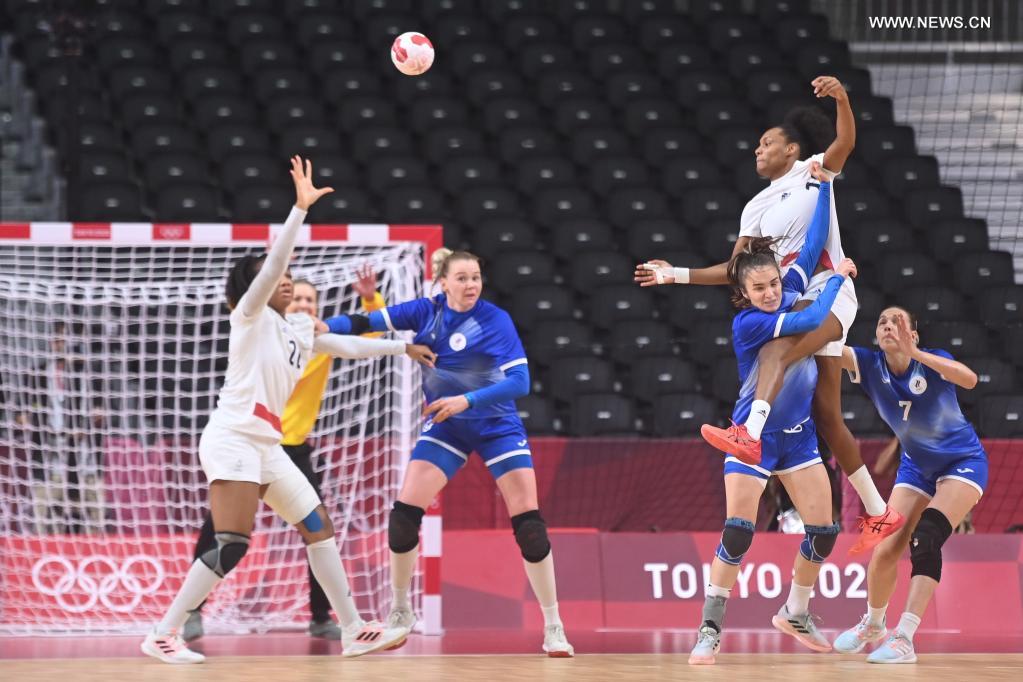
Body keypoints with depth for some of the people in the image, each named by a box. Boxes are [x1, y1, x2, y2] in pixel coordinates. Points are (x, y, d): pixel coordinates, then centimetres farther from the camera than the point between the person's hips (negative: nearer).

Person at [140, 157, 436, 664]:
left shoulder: (298, 330, 18)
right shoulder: (250, 316, -3)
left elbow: (351, 345, 32)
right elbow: (273, 261, -18)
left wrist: (404, 347, 35)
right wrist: (301, 207, -23)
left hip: (266, 447, 9)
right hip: (232, 440, -9)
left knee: (320, 528, 8)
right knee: (231, 545, -19)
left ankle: (354, 632, 13)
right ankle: (162, 636, -16)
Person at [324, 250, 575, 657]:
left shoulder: (495, 320, -17)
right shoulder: (425, 312, -7)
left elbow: (519, 381, -23)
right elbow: (365, 322, -9)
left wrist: (467, 400, -33)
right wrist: (324, 327, -27)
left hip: (497, 426, -3)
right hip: (445, 427, 3)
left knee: (529, 524, -10)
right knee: (404, 514, -9)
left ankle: (553, 627, 1)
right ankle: (400, 613, 11)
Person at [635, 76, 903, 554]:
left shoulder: (812, 173, 4)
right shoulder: (756, 208, 21)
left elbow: (845, 142, -16)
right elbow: (736, 272, 20)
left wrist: (841, 98, -33)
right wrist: (676, 275, 13)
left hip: (829, 294, -8)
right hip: (793, 306, 8)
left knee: (777, 348, -36)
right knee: (827, 416, 5)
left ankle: (750, 433, -57)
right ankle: (879, 513, 12)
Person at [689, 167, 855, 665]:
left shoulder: (788, 291, -1)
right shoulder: (747, 323, -20)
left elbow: (815, 242, 4)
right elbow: (811, 321, -27)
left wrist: (824, 185, 1)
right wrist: (839, 276, -13)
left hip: (798, 434, 6)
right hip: (754, 436, -6)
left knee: (823, 530, 4)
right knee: (738, 531, -17)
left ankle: (795, 614, 23)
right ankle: (710, 629, -12)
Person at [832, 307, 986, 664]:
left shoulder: (933, 361, -21)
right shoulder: (869, 365, -13)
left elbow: (969, 379, -43)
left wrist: (915, 353, -52)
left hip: (963, 462, -4)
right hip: (916, 466, 4)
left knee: (925, 539, -25)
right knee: (885, 551, -4)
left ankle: (904, 638, -27)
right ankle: (873, 625, 24)